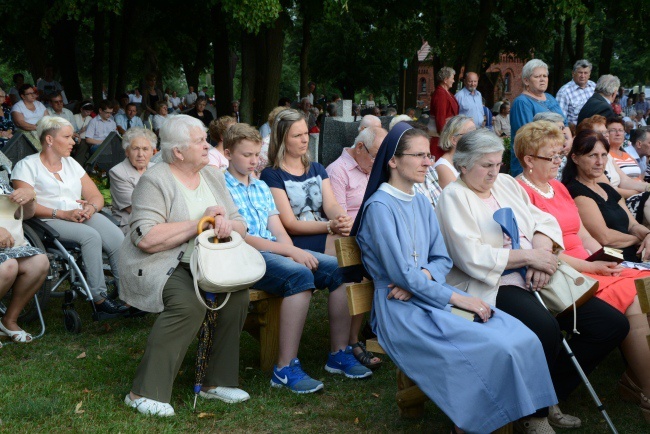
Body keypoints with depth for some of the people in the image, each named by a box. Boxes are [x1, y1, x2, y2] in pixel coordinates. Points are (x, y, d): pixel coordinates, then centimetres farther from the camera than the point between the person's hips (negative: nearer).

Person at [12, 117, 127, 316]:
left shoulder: (71, 163, 22)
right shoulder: (27, 165, 4)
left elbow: (96, 196, 16)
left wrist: (91, 207, -9)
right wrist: (63, 214, -20)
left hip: (83, 216, 5)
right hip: (49, 222, -5)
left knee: (117, 238, -26)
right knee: (91, 236, -34)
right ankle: (99, 298, -30)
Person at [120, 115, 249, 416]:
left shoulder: (213, 177, 12)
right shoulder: (155, 181, -10)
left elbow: (241, 227, 10)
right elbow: (146, 239, -23)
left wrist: (227, 225, -15)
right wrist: (199, 224, -18)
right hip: (158, 265, -6)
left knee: (237, 293, -20)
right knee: (189, 303, -33)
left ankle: (216, 382, -7)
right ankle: (144, 393, -25)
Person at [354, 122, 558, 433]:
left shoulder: (421, 203, 15)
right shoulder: (379, 206, -10)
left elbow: (442, 259, 13)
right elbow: (400, 274, -15)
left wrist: (422, 276, -10)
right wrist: (457, 298, -16)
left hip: (428, 294, 7)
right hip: (401, 309, -7)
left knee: (523, 339, -14)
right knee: (495, 349, -24)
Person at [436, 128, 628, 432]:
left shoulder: (506, 184, 19)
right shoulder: (454, 196, -3)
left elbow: (544, 221, 13)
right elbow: (472, 257, -15)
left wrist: (542, 252, -10)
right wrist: (528, 256, -15)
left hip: (535, 280, 8)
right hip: (493, 287, -8)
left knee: (613, 324, -4)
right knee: (546, 328, -37)